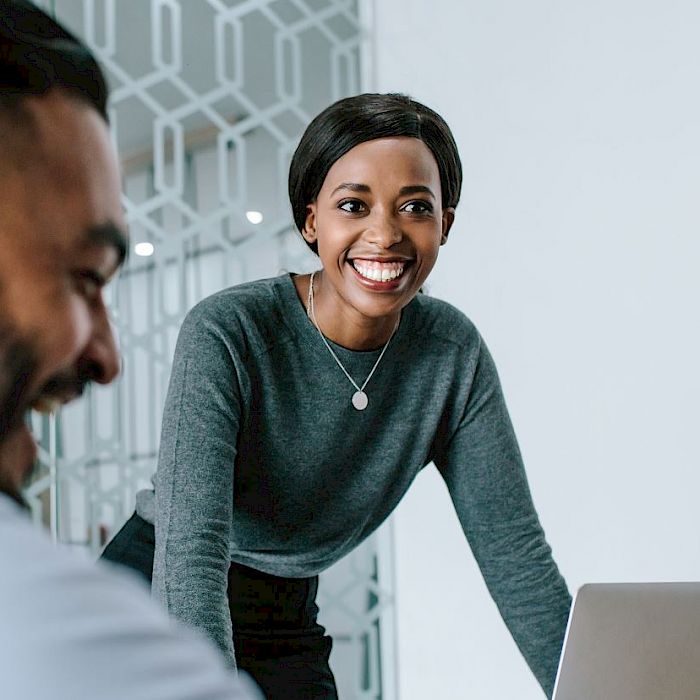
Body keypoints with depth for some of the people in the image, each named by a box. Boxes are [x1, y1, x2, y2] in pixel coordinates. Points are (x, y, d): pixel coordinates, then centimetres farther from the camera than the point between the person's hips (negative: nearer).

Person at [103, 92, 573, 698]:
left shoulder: (453, 354, -9)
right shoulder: (225, 334, -25)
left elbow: (512, 549, -9)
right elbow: (190, 549, -34)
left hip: (288, 634, 4)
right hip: (152, 607, -4)